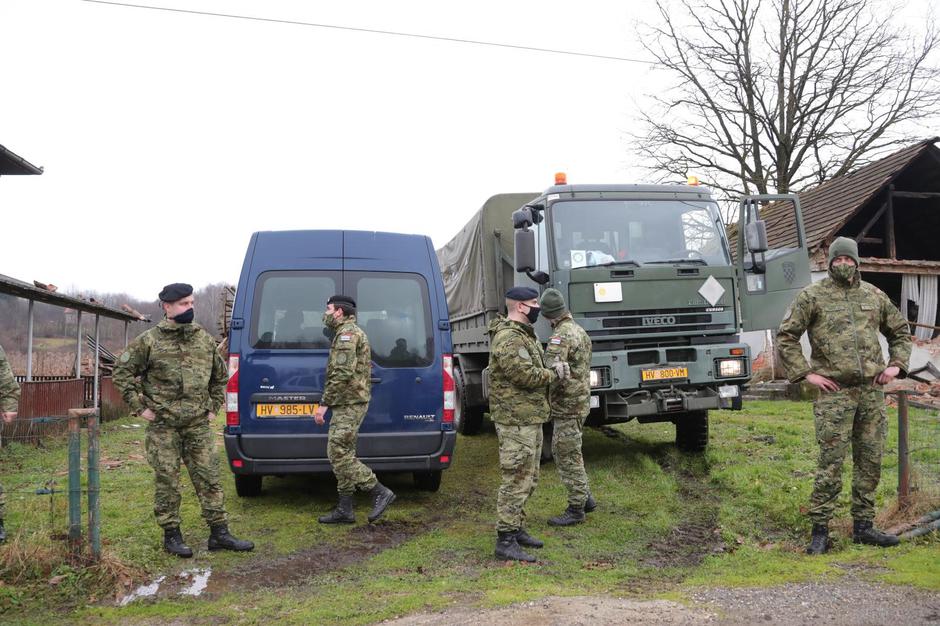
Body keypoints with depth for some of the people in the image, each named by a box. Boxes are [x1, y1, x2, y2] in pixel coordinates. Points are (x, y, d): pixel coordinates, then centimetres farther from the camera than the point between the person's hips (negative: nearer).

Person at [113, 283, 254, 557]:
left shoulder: (205, 339, 8)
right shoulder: (149, 341, -4)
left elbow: (220, 375, 21)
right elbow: (122, 373, 1)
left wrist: (213, 407, 13)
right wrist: (140, 407, -4)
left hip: (199, 424, 3)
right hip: (163, 425, -3)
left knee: (209, 477, 4)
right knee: (167, 481, 4)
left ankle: (219, 533, 11)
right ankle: (171, 535, 17)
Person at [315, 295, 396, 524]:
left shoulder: (347, 333, -12)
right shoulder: (352, 333, 22)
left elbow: (342, 374, -23)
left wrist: (323, 404, -21)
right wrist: (329, 403, 26)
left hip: (348, 405, -10)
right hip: (350, 403, 10)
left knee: (339, 454, -10)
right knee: (342, 455, 10)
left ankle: (380, 492, -6)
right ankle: (344, 510, 12)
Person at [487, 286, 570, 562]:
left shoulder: (524, 334, 17)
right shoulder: (507, 338, -19)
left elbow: (536, 368, 20)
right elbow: (527, 375, -24)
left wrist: (554, 369, -2)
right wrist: (554, 374, -7)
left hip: (530, 418, 11)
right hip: (516, 421, -11)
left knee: (527, 479, 18)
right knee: (516, 480, -8)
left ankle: (516, 529, 30)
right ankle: (506, 541, -3)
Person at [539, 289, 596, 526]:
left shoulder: (561, 335, -18)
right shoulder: (579, 330, 14)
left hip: (566, 406, -10)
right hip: (579, 401, 10)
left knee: (568, 457, -1)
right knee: (562, 451, 20)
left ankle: (576, 509, 7)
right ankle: (584, 497, 27)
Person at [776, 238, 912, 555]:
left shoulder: (874, 295, 12)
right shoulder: (812, 296, -2)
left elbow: (900, 331, 24)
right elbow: (785, 337, -3)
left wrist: (896, 364, 10)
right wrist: (806, 374, -7)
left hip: (872, 392, 5)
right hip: (834, 393, -5)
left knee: (870, 462, 9)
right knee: (831, 463, -5)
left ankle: (863, 526, 22)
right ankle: (819, 531, 3)